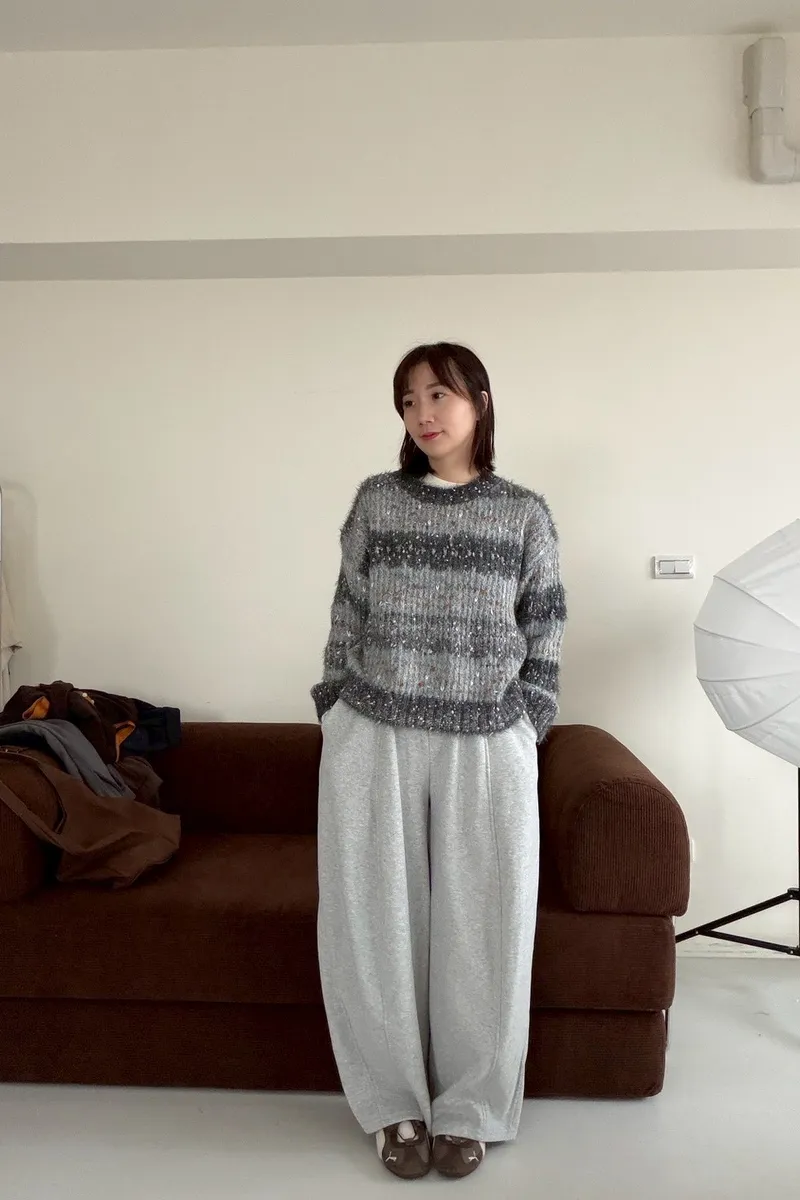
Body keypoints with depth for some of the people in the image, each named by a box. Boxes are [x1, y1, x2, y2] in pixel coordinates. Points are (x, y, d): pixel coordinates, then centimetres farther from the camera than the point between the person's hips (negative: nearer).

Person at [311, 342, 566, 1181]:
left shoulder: (524, 514, 3)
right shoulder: (376, 501, 5)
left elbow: (545, 632, 6)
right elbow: (347, 615, 7)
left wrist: (528, 726, 1)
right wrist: (333, 716, 5)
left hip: (486, 746, 0)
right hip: (372, 738, 1)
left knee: (482, 924, 6)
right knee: (373, 920, 6)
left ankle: (469, 1107, 27)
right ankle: (395, 1103, 26)